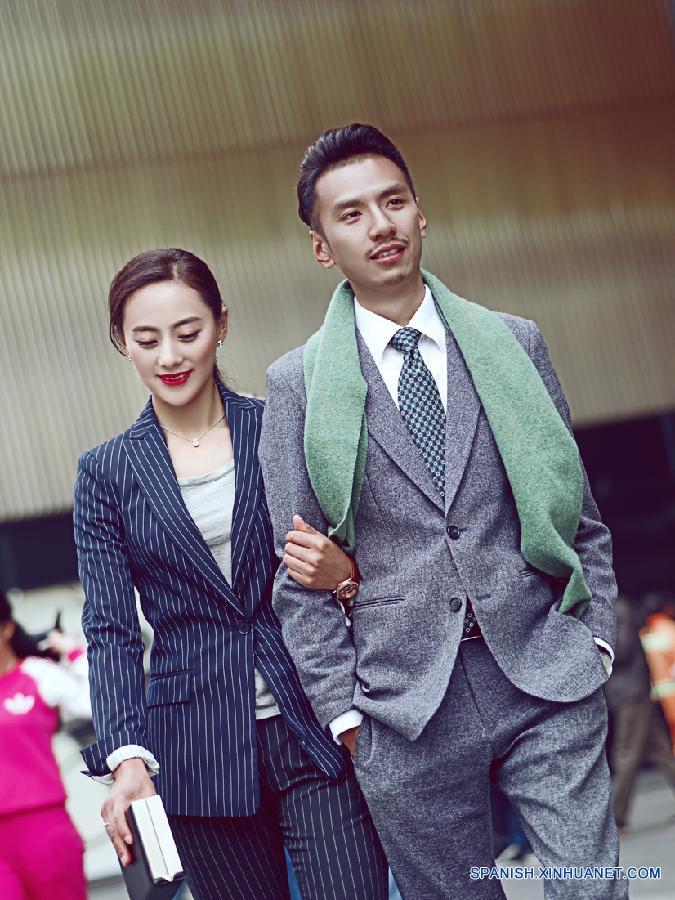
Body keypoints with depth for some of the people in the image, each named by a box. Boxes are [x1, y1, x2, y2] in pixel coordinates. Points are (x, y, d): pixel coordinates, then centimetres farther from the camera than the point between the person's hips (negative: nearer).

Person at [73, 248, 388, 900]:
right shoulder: (106, 472, 6)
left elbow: (359, 561, 10)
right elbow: (110, 631, 2)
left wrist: (342, 573, -13)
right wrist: (128, 759, -11)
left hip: (316, 728, 0)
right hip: (197, 748, 1)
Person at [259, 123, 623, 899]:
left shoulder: (514, 343, 9)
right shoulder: (297, 383, 4)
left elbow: (579, 510, 14)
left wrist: (595, 635, 5)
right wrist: (343, 709, 0)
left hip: (546, 672, 1)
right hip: (404, 703, -1)